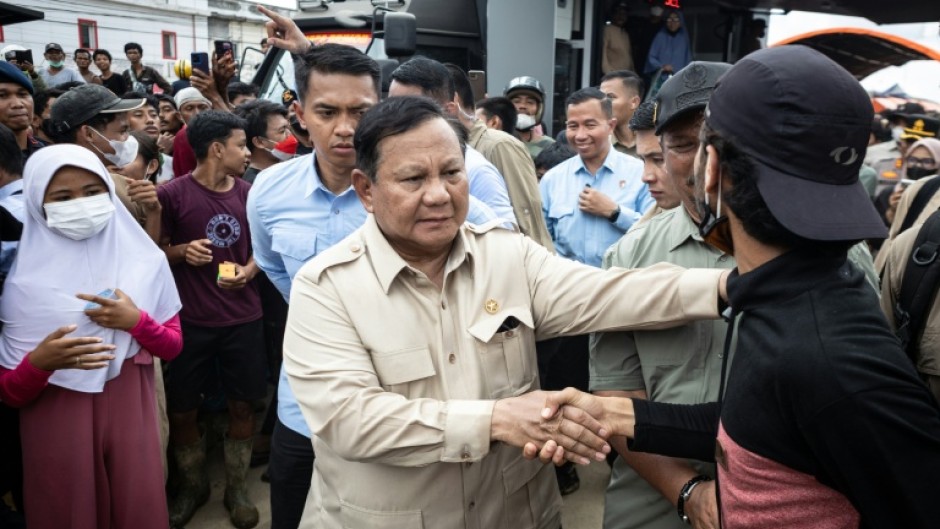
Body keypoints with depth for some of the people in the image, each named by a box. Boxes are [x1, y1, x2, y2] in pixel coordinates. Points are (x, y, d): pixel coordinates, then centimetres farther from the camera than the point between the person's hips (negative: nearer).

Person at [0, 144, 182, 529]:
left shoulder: (144, 260, -1)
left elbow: (173, 346, 5)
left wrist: (137, 322, -14)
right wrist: (39, 361, -26)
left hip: (131, 415, 2)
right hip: (55, 425, -1)